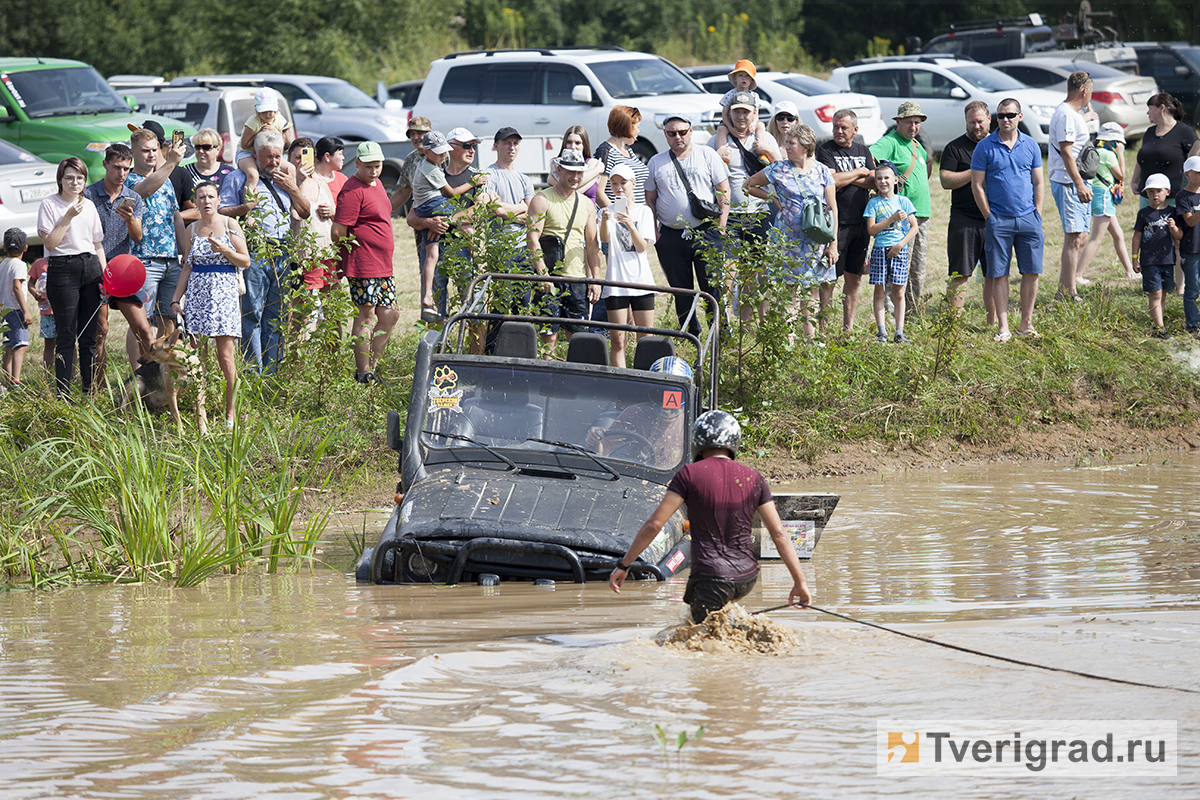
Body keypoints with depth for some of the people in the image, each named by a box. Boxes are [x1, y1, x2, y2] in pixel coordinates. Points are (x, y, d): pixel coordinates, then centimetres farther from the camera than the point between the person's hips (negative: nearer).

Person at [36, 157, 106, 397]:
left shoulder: (89, 206, 14)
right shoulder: (49, 205, -1)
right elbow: (49, 242, -11)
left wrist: (105, 274, 7)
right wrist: (69, 217, -14)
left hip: (90, 267, 5)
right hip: (63, 270, -5)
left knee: (89, 336, 5)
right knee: (66, 337, -6)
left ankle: (91, 393, 10)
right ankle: (63, 395, -2)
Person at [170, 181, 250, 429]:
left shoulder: (230, 225, 4)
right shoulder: (192, 229, 13)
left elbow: (246, 261, 3)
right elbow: (187, 267, 16)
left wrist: (225, 250, -14)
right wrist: (176, 298, 11)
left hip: (225, 292, -3)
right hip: (196, 293, 3)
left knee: (226, 357, -7)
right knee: (197, 355, -4)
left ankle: (230, 413, 1)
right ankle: (200, 413, 1)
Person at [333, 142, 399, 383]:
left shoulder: (376, 184, 16)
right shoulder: (353, 190, -15)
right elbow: (338, 232, -18)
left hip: (383, 267, 10)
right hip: (364, 268, -10)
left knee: (389, 316, 10)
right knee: (365, 316, -4)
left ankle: (372, 366, 19)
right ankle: (362, 374, 2)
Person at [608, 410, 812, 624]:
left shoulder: (690, 475, -9)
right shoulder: (753, 479, 2)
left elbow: (654, 524, -11)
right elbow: (778, 534, 0)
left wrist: (623, 565, -3)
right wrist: (800, 582, 6)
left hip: (710, 577, -5)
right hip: (746, 580, 5)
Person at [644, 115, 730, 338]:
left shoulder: (707, 156, 4)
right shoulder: (656, 163, 11)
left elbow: (723, 192, 4)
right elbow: (650, 200, 15)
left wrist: (720, 227, -4)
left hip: (705, 233, -3)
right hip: (671, 234, 3)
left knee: (712, 286, -6)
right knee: (681, 290, 6)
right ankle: (691, 335, 16)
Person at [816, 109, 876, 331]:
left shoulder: (863, 151, 14)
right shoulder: (825, 150, -2)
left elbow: (873, 182, 2)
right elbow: (832, 181, -16)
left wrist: (845, 178, -9)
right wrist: (859, 173, -3)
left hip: (860, 223, 5)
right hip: (835, 222, -5)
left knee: (854, 279, 8)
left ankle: (848, 328, 15)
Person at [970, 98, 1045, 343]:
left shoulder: (1030, 146, 9)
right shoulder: (985, 147, 1)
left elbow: (1038, 183, 12)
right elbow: (977, 185, 1)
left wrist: (1037, 217, 4)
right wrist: (989, 217, -4)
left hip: (1028, 218, 2)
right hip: (998, 220, -2)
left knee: (1031, 272, 1)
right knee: (998, 274, -2)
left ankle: (1026, 324, 11)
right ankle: (1002, 327, 4)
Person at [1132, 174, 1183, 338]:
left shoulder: (1171, 212, 5)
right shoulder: (1144, 213, 0)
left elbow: (1179, 237, 4)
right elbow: (1137, 236, 3)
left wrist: (1174, 227, -18)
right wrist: (1135, 258, 1)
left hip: (1167, 260, 3)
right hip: (1149, 261, -3)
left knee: (1163, 294, 9)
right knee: (1155, 295, -6)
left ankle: (1155, 322, 21)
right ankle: (1159, 326, -9)